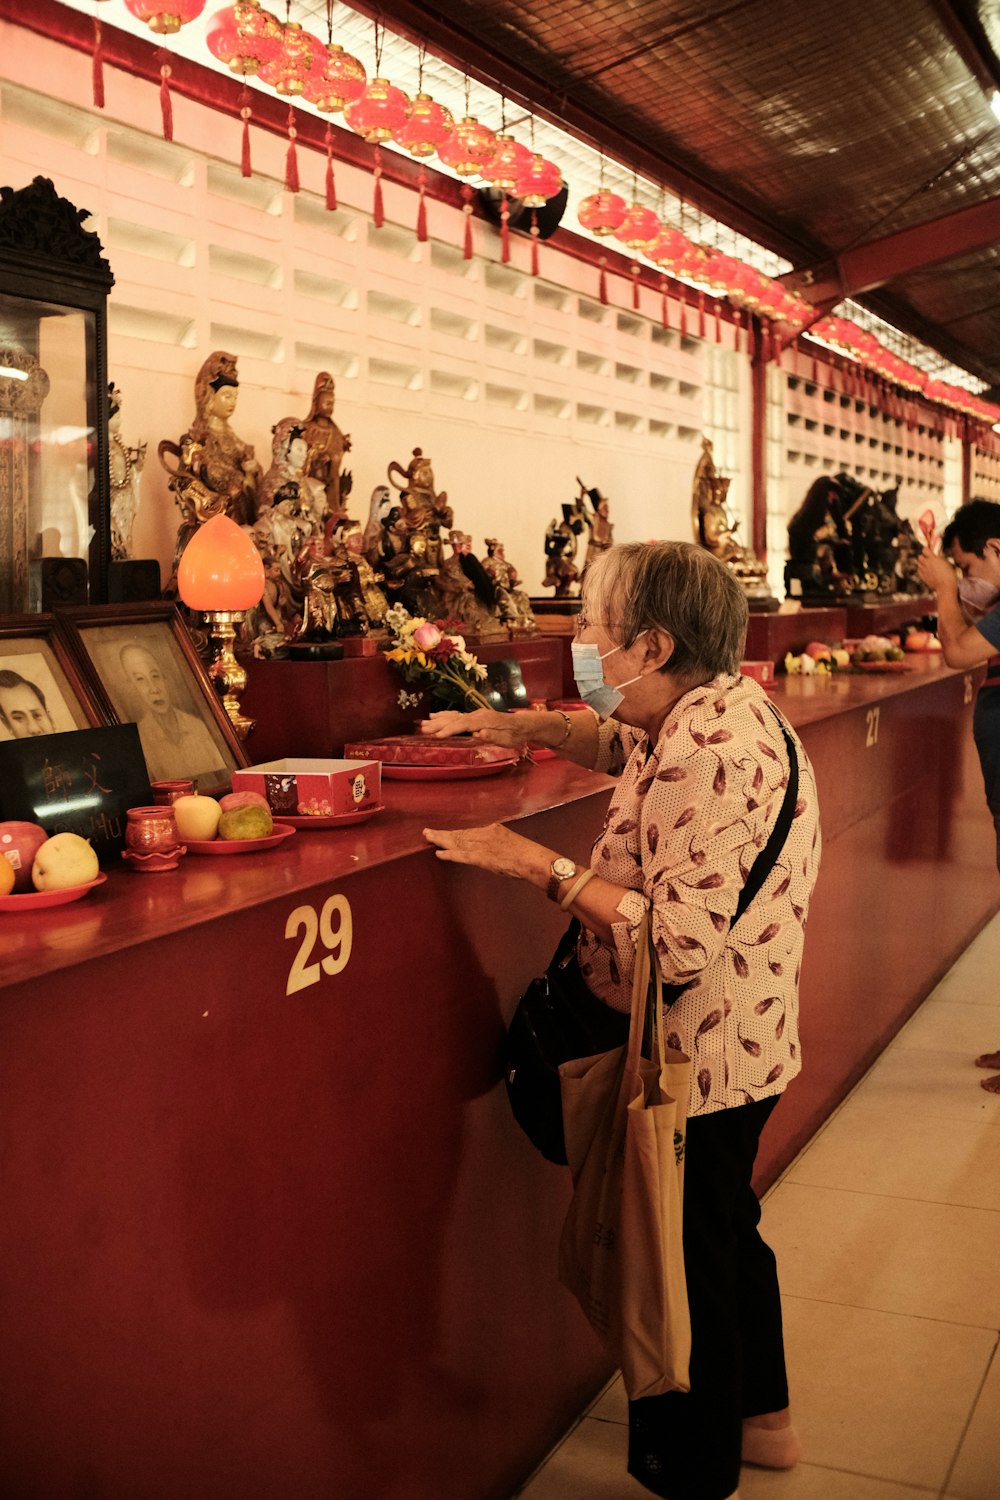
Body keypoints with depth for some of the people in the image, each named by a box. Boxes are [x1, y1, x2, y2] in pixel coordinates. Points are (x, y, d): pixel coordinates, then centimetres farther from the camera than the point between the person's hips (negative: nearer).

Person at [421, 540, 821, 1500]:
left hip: (701, 1058, -11)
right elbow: (624, 744, 23)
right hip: (743, 1047, 11)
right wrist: (531, 729, 7)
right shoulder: (723, 704, 3)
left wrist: (541, 866, -28)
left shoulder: (706, 755, -28)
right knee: (726, 1233, 27)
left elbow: (683, 939, -33)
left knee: (687, 1262, 6)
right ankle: (760, 1419, 48)